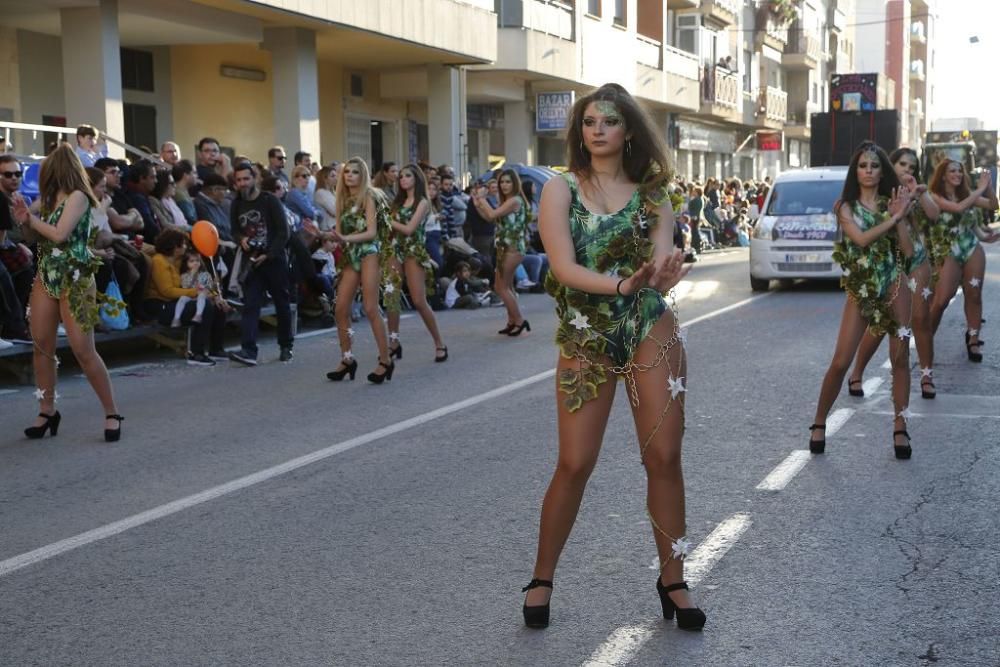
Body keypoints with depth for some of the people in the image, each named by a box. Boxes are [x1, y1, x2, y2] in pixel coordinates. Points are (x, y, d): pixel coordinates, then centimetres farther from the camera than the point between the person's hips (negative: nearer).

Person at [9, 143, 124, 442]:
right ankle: (48, 411, 16)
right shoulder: (52, 198, 13)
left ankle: (112, 413, 2)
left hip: (75, 280, -8)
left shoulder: (77, 196, -11)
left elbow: (59, 234, -20)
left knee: (83, 351, -8)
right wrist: (25, 221, -3)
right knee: (42, 347, 6)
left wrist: (32, 218, -6)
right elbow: (41, 234, 15)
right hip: (46, 277, 8)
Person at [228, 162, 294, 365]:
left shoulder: (270, 200, -8)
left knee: (282, 303, 8)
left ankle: (286, 346, 24)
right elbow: (235, 230, 17)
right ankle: (249, 350, -15)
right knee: (250, 305, -8)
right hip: (252, 261, 3)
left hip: (274, 259, -3)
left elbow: (283, 232, -10)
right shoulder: (237, 204, 5)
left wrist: (268, 255, -18)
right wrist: (241, 239, -7)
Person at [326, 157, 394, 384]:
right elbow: (341, 231, 12)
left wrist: (346, 239, -23)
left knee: (370, 309, -10)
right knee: (341, 309, 1)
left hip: (368, 253, -6)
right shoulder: (344, 199, 15)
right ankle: (347, 359, 12)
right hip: (350, 256, 6)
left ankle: (386, 360, -3)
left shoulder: (368, 196, -3)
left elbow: (371, 232, -12)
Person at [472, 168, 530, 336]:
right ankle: (512, 321, 21)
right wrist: (477, 205, 6)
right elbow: (491, 219, 15)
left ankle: (519, 320, -2)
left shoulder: (515, 200, -15)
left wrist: (482, 198, -8)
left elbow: (492, 215, -22)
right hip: (505, 247, 10)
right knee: (507, 286, 14)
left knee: (501, 287, -7)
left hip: (513, 248, -10)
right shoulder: (506, 201, 17)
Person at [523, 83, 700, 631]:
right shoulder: (561, 188, 0)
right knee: (575, 463, -2)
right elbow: (564, 267, -14)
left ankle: (672, 580, 17)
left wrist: (662, 275, -34)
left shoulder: (650, 192, 6)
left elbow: (663, 256, -9)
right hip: (585, 337, -1)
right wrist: (623, 284, -30)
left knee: (664, 457, 1)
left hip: (651, 332, 2)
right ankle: (542, 579, 16)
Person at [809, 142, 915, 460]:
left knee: (900, 358, 1)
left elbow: (908, 251, -2)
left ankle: (900, 428, 11)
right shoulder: (846, 207, 1)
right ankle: (819, 423, 11)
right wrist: (893, 218, -14)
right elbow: (861, 239, -18)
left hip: (894, 285, 2)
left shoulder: (891, 204, 5)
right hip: (859, 288, -2)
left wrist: (899, 216, -9)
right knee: (841, 361, -5)